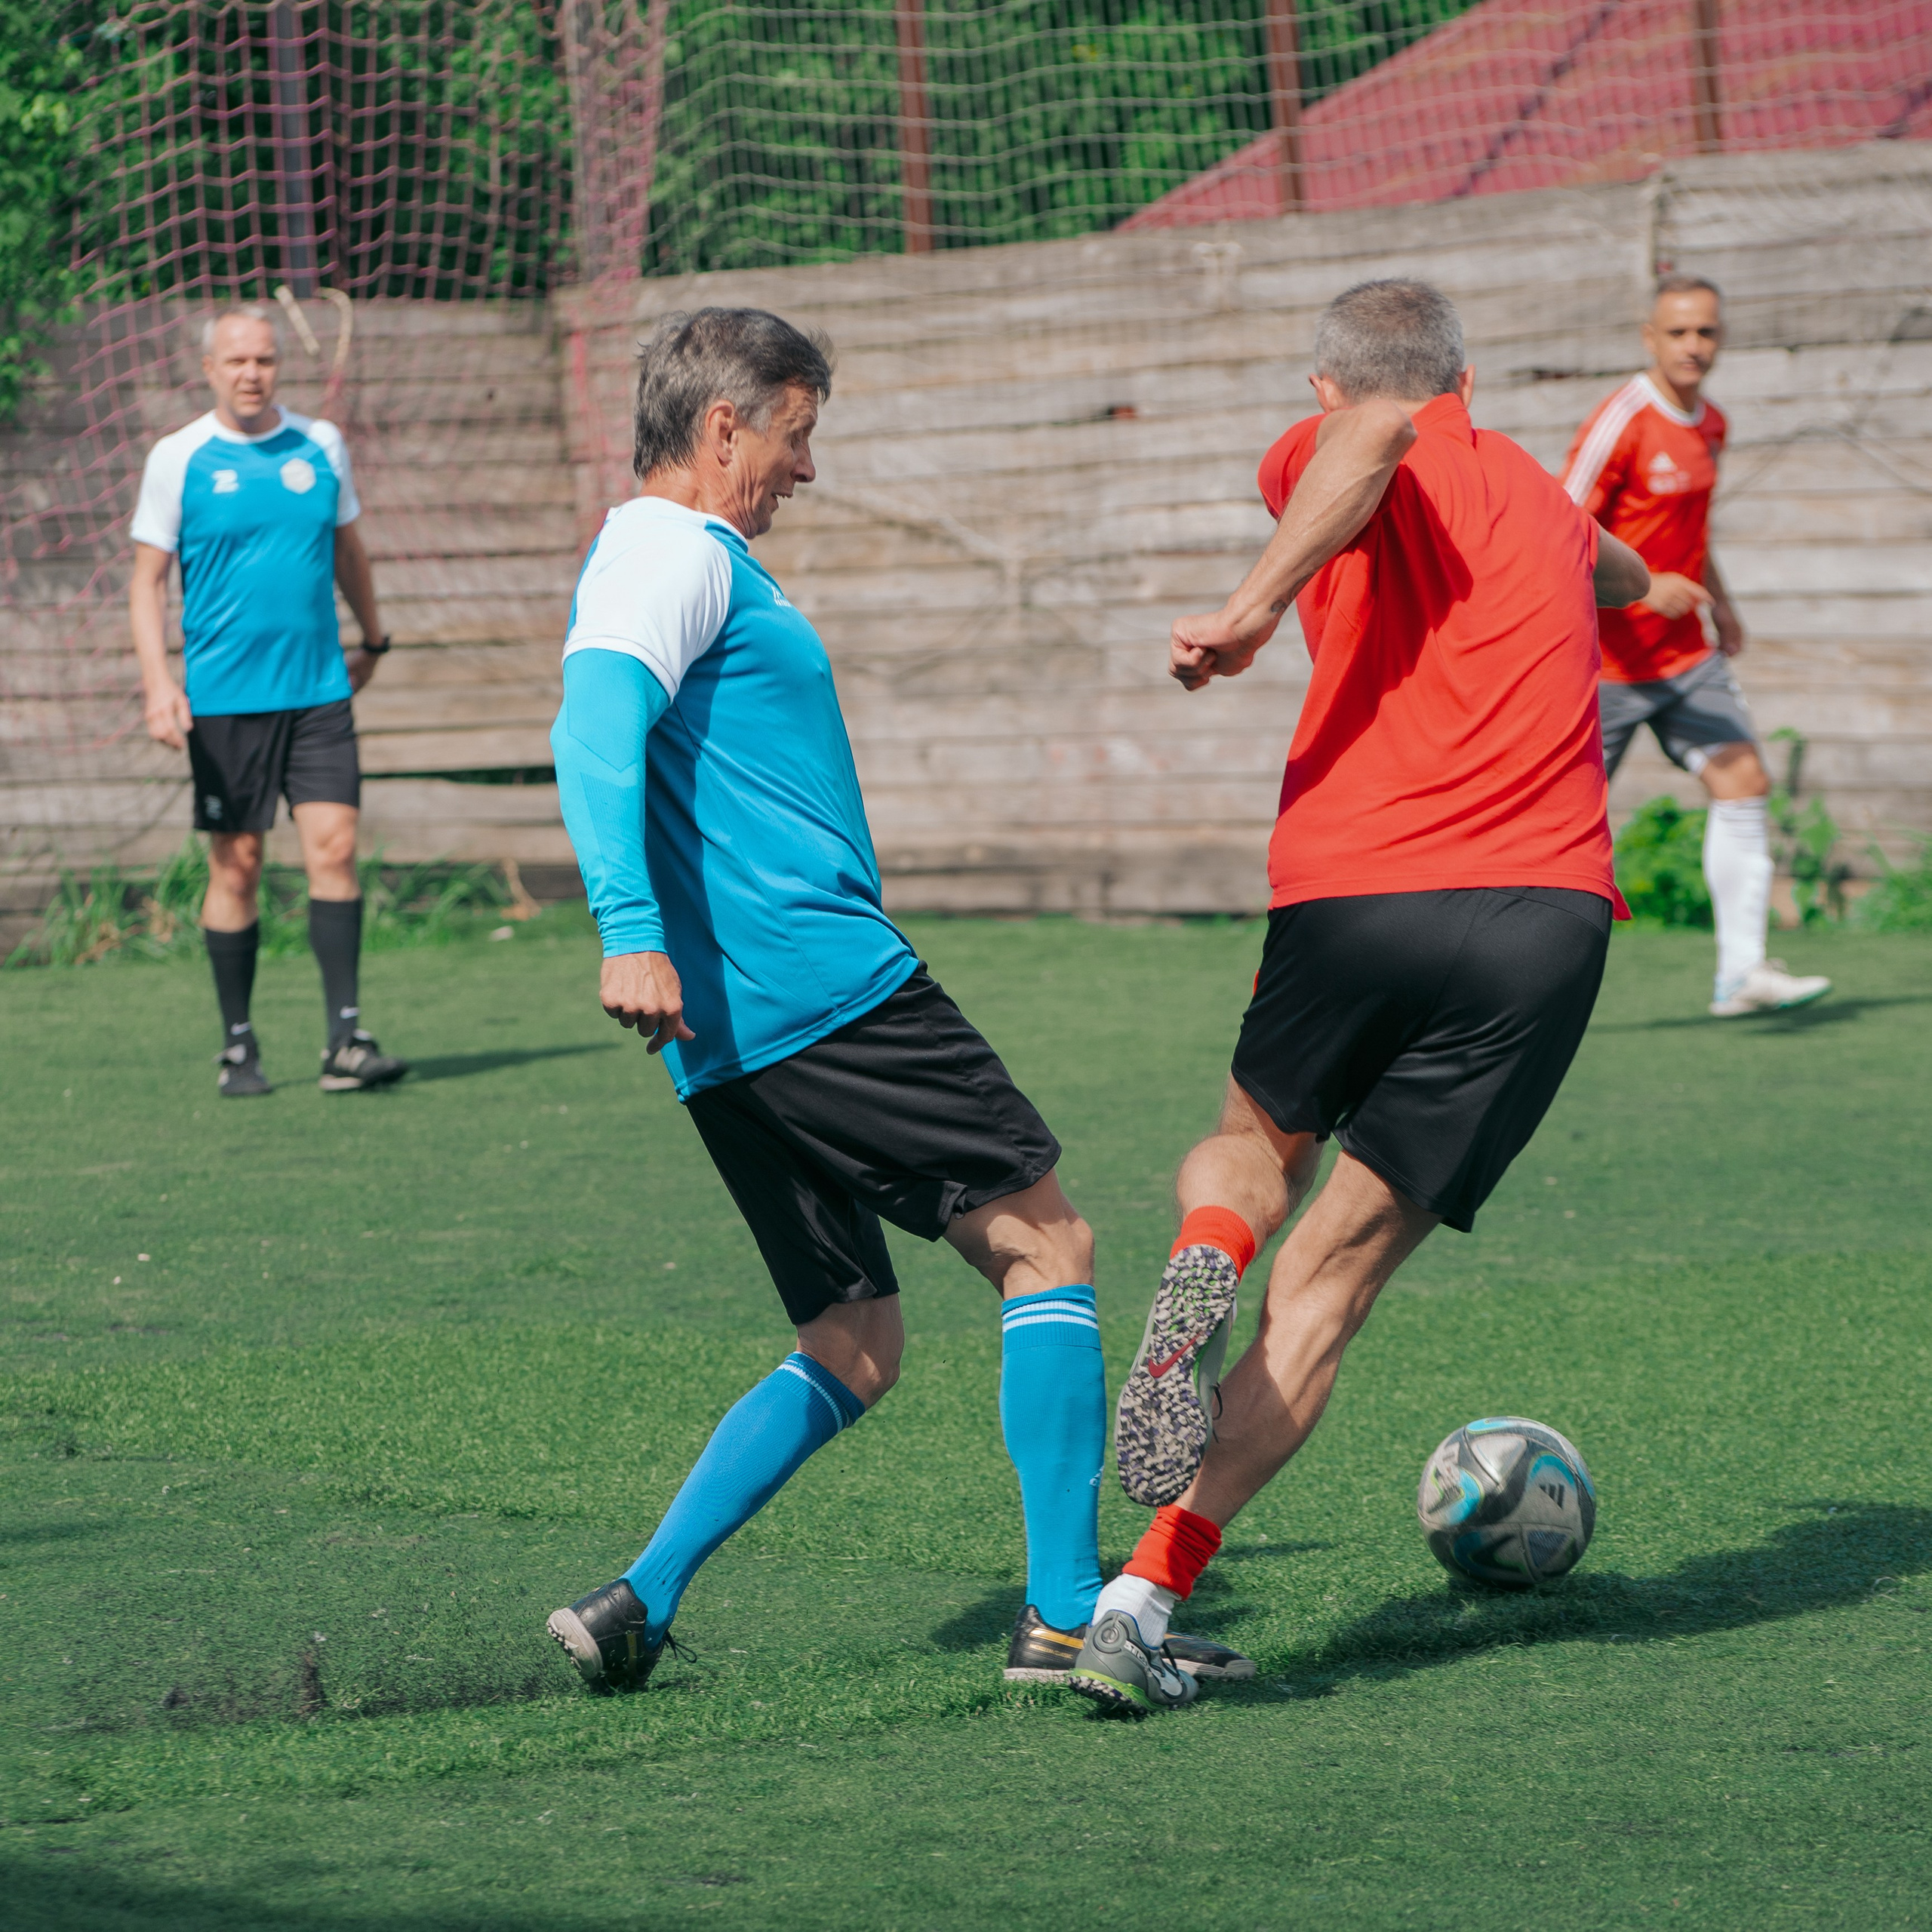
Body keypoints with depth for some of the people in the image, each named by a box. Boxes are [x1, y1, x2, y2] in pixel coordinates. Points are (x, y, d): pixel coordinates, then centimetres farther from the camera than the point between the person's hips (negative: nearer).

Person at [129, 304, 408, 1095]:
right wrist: (157, 684, -12)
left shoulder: (321, 446, 7)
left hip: (318, 691, 2)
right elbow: (148, 581, 0)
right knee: (237, 865, 2)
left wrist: (372, 641, 32)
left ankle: (345, 1040, -8)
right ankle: (237, 1046, 13)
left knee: (333, 849, -8)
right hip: (223, 701, -2)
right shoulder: (177, 459, -1)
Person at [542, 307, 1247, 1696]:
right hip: (824, 985, -10)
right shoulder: (676, 553, -7)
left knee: (853, 1351, 10)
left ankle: (638, 1607, -2)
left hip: (736, 1039, 10)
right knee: (1046, 1244, -3)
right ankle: (1067, 1613, -6)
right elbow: (597, 727, -24)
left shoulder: (678, 559, 25)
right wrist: (632, 932, -35)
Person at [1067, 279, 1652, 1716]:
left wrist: (1258, 604, -22)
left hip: (1353, 892, -2)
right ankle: (1148, 1595, -11)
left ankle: (1204, 1263, -7)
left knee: (1256, 1144, 29)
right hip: (1552, 910, 3)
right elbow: (1624, 575, 52)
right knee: (1329, 1284, 3)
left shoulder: (1330, 459, 11)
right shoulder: (1541, 498, 27)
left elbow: (1377, 436, -16)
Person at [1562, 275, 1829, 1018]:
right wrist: (1643, 586, -29)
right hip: (1607, 656, -7)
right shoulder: (1621, 422, -17)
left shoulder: (1710, 425, 9)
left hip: (1685, 652, 7)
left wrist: (1715, 594, 15)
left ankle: (1742, 971, -7)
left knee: (1743, 782, -6)